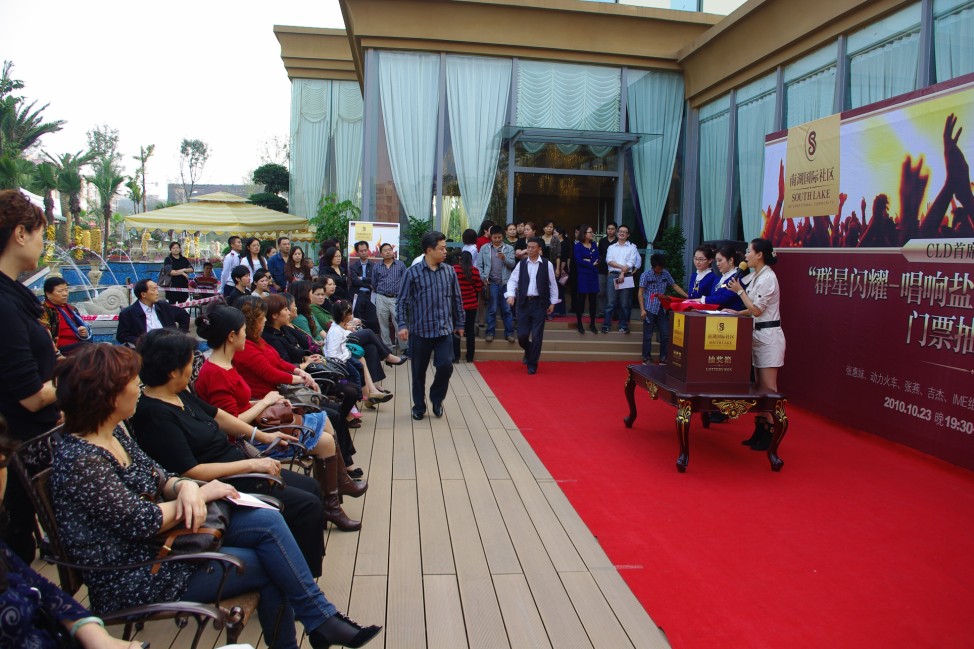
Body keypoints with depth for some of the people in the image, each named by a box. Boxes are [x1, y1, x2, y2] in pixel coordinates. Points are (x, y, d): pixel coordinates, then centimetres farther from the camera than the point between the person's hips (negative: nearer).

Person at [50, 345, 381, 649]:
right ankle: (319, 619, 12)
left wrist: (185, 487, -14)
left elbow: (159, 478, 9)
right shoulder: (78, 460, -23)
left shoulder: (115, 434, 5)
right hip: (133, 579, -8)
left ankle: (319, 617, 0)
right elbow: (141, 522, -26)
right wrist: (202, 493, -14)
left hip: (163, 539, 8)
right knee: (269, 564, -10)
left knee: (269, 521, -8)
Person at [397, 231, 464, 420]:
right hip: (420, 330, -2)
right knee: (419, 371, 9)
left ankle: (436, 399, 20)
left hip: (444, 330, 2)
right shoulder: (412, 272, -5)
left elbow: (456, 299, 12)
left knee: (445, 366, -8)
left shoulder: (449, 272, 4)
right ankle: (419, 406, 27)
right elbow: (403, 301, -2)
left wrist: (459, 323, 16)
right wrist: (402, 325, -9)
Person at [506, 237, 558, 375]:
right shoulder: (521, 264, 5)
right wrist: (511, 294, -15)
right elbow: (513, 280, 2)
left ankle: (532, 364, 13)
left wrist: (553, 302, 3)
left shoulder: (547, 264, -1)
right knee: (522, 335, 2)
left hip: (539, 303, -2)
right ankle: (529, 351, 35)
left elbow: (552, 284, 4)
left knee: (537, 336, -1)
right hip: (524, 303, 2)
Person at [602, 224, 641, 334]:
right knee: (610, 302, -1)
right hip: (612, 275, 1)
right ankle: (606, 325, 2)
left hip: (626, 276, -1)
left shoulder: (632, 247, 10)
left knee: (624, 303, 1)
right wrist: (621, 266, -15)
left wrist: (623, 273, -14)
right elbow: (609, 261, 0)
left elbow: (631, 262, -2)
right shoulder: (611, 247, 15)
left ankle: (623, 326, 9)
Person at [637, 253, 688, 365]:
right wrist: (642, 309, -13)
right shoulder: (646, 275, -7)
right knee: (648, 335, 1)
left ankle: (663, 359, 13)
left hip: (661, 309, 5)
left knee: (665, 334, 5)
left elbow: (674, 286, 12)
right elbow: (640, 293, -7)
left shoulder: (665, 274, 6)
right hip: (649, 309, -5)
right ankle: (646, 358, 10)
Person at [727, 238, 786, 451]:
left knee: (769, 388, -4)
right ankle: (761, 430, 20)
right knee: (761, 387, 13)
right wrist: (737, 313, 8)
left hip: (768, 336, -9)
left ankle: (770, 434, 2)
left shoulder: (768, 277, -16)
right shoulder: (756, 276, 12)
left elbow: (757, 310, -17)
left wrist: (739, 291, -9)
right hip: (758, 335, 9)